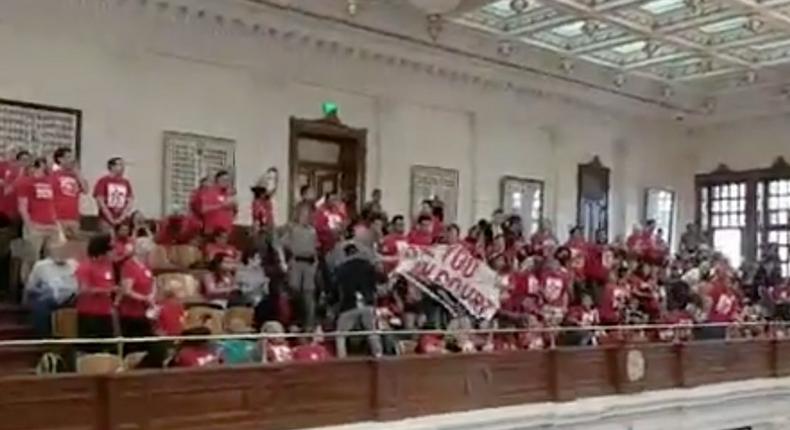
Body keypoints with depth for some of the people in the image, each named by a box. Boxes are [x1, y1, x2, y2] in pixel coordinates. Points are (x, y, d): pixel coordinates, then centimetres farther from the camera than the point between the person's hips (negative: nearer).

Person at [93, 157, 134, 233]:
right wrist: (111, 219, -10)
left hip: (123, 222, 4)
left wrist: (121, 218, -6)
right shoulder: (103, 181, 0)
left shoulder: (126, 183, 11)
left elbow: (131, 202, 7)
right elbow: (100, 201, -6)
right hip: (107, 222, -4)